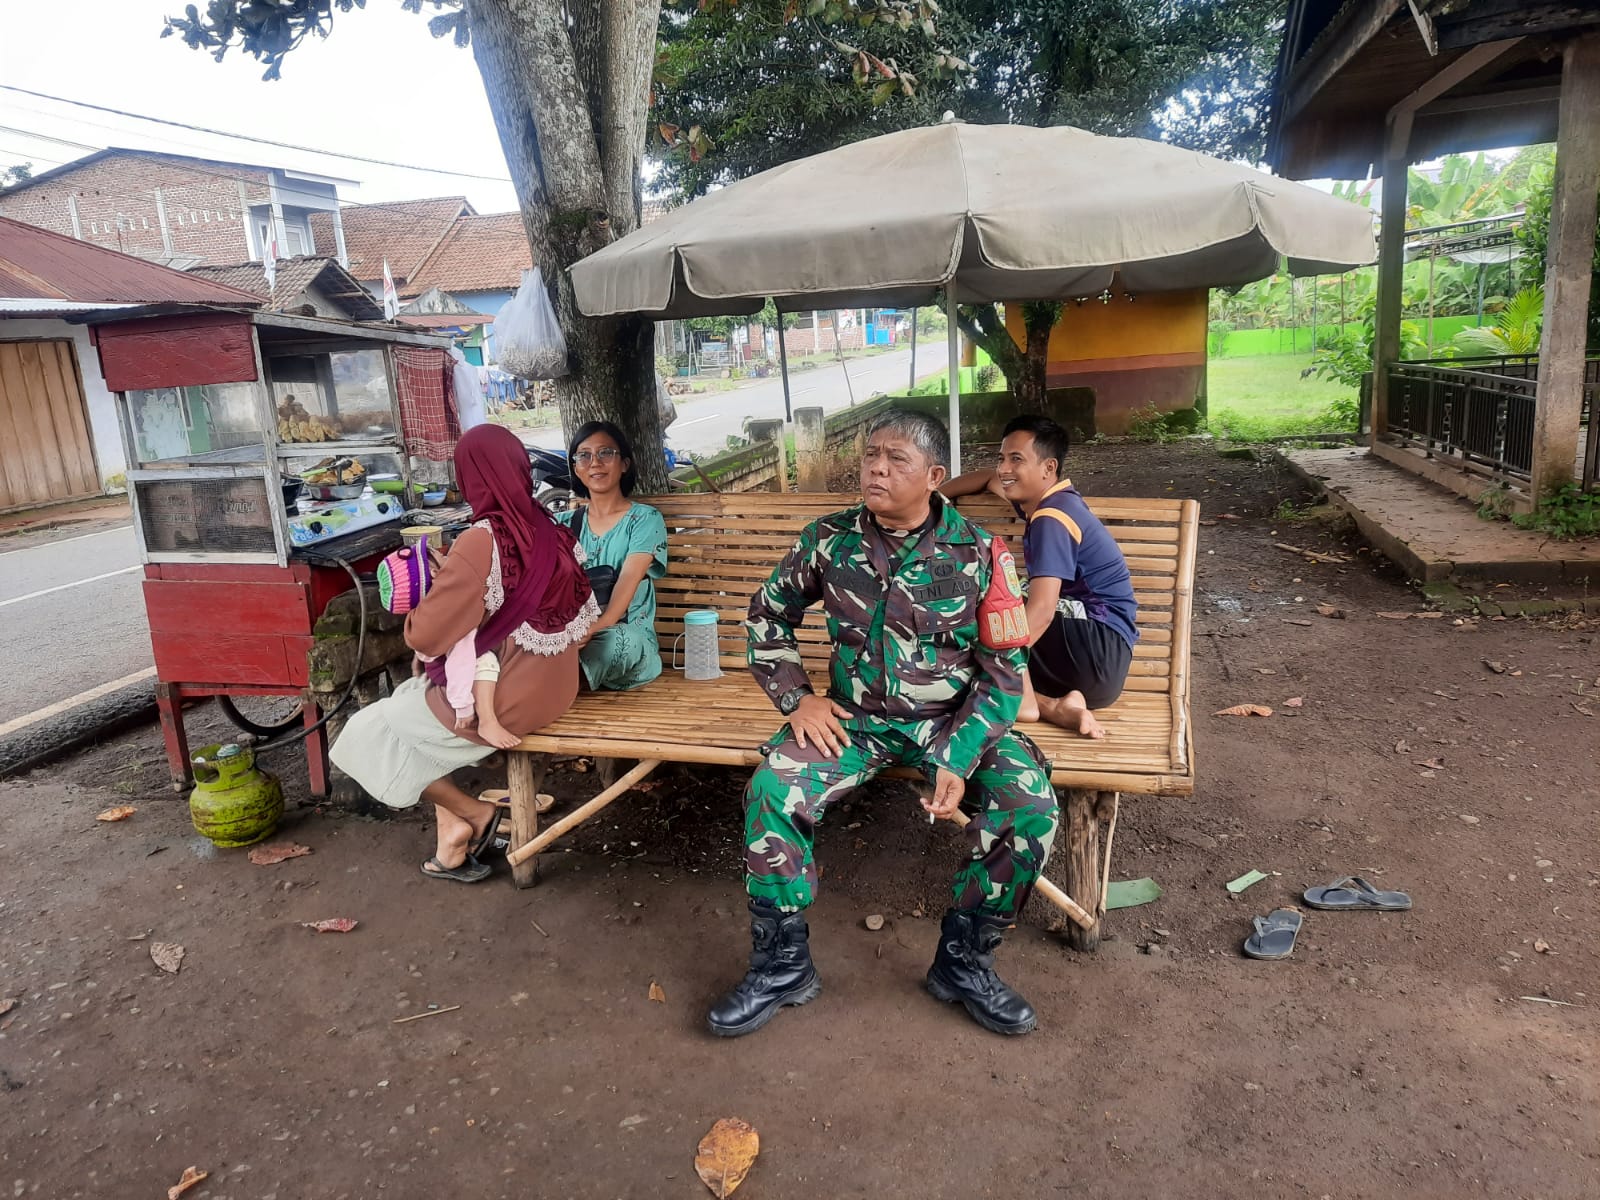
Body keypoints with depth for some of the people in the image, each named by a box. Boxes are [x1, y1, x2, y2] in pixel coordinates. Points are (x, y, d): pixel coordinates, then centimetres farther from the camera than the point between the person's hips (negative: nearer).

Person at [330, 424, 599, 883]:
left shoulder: (480, 542, -24)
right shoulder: (551, 532, -2)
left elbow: (423, 635, -20)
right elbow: (583, 618, 9)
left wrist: (419, 600, 2)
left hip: (505, 701, -7)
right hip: (553, 689, 8)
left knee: (369, 735, 14)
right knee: (416, 696, 26)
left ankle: (475, 813, 18)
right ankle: (453, 841, 21)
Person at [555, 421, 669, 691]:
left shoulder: (645, 519, 1)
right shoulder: (563, 524, 15)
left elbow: (627, 583, -15)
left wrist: (592, 629, -34)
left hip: (629, 639, -1)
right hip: (572, 632, 1)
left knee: (614, 642, -38)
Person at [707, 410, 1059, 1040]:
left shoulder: (978, 553, -9)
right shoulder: (831, 538, -3)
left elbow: (1004, 670, -7)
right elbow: (767, 615, 11)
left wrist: (958, 759, -19)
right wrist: (796, 697, -2)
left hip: (953, 720, -1)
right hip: (856, 717, 1)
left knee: (1032, 807, -24)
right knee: (772, 790, -23)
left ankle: (962, 960, 1)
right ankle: (782, 964, -2)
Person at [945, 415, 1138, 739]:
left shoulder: (1051, 519, -16)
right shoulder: (1053, 497, 11)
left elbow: (1041, 611, -27)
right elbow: (990, 479, 31)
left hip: (1099, 645, -9)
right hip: (1102, 656, 9)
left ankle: (1027, 701, -10)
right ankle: (1053, 706, -9)